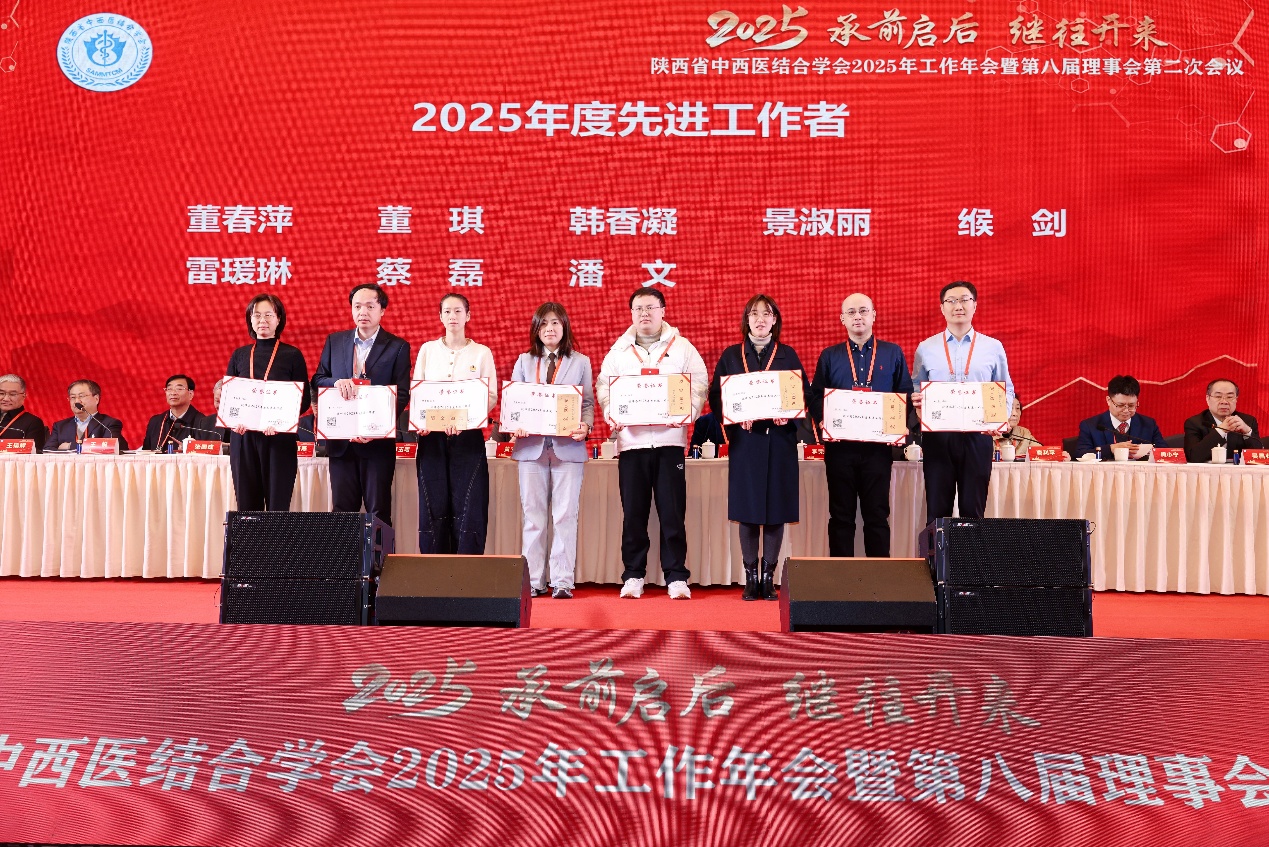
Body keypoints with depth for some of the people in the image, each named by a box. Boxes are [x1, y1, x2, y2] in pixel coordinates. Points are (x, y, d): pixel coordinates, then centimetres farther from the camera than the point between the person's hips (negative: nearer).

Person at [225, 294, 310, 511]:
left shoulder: (292, 355, 4)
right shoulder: (239, 355, 13)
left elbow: (303, 399, 0)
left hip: (279, 437, -3)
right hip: (243, 436, 3)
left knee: (277, 507, -3)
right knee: (246, 505, 4)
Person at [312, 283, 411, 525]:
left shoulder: (398, 347, 0)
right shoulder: (334, 341, 11)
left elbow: (402, 394, -6)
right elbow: (317, 381, 10)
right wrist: (336, 382, -14)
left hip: (378, 440, -3)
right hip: (340, 440, 3)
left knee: (378, 512, 1)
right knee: (342, 510, 7)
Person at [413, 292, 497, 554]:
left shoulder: (482, 353, 6)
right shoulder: (427, 350, 12)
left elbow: (491, 396, 0)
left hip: (468, 435, -1)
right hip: (432, 435, 2)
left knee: (468, 506, -5)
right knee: (434, 505, 0)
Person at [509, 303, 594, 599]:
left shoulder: (580, 362, 10)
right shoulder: (524, 361, 13)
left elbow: (588, 402, 6)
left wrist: (585, 426, -14)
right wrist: (515, 426, -10)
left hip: (568, 445, -1)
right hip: (531, 444, 2)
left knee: (565, 514, -2)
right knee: (533, 514, 5)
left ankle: (563, 581, 3)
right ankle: (533, 580, 11)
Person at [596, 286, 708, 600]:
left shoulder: (682, 348, 9)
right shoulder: (618, 351, 14)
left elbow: (699, 385, 3)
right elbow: (603, 386, 10)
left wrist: (688, 411, -15)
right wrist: (609, 412, -10)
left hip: (669, 439, -1)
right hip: (631, 440, 1)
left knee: (672, 511, -2)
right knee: (633, 512, 4)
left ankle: (676, 577, 4)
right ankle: (633, 576, 12)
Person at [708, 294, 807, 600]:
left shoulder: (787, 355, 10)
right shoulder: (731, 355, 10)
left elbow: (805, 394, 5)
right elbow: (715, 396, 4)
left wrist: (788, 414, -13)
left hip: (779, 439, 0)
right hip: (744, 439, 0)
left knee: (776, 509, 0)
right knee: (747, 509, 0)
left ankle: (769, 576, 9)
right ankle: (751, 576, 9)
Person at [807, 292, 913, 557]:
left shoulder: (893, 353, 9)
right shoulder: (829, 356, 10)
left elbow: (906, 395, 7)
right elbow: (814, 396, 7)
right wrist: (823, 420, -11)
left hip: (878, 445, 0)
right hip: (839, 445, 1)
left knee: (877, 515, 3)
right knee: (841, 515, 5)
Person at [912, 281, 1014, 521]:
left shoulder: (993, 348, 8)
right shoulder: (926, 348, 9)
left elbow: (1006, 391, 12)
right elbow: (915, 389, 12)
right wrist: (916, 401, -11)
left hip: (977, 435, 0)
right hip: (937, 435, 0)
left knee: (973, 509, 3)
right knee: (937, 509, 2)